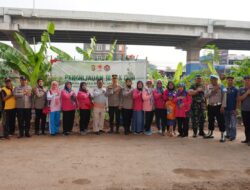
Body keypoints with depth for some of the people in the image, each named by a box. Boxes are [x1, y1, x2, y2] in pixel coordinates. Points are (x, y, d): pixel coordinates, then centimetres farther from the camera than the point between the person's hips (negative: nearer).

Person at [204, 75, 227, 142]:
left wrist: (223, 106, -15)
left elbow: (224, 97, -8)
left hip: (218, 106, -4)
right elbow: (206, 95, -3)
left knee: (221, 121, -3)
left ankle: (222, 136, 3)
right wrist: (212, 91, -15)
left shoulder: (221, 87, -3)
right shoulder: (208, 87, 8)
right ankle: (210, 134, 28)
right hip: (210, 106, 5)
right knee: (210, 120, 14)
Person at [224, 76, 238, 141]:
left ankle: (232, 136, 2)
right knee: (227, 123, 12)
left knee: (233, 124, -3)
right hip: (226, 109, 5)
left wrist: (236, 109, -10)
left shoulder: (235, 89, -3)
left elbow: (237, 100, -5)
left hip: (232, 109, -5)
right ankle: (228, 134, 21)